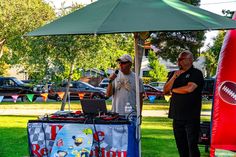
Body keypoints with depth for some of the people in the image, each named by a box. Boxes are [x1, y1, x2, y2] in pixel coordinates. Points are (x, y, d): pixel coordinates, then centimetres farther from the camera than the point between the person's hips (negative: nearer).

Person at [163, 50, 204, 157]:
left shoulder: (196, 73, -3)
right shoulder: (173, 74, 15)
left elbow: (189, 88, -19)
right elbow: (165, 90, 7)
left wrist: (173, 90, -2)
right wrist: (174, 77, -7)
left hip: (191, 117, -6)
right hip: (177, 116, 6)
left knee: (192, 145, -5)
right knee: (181, 146, 12)